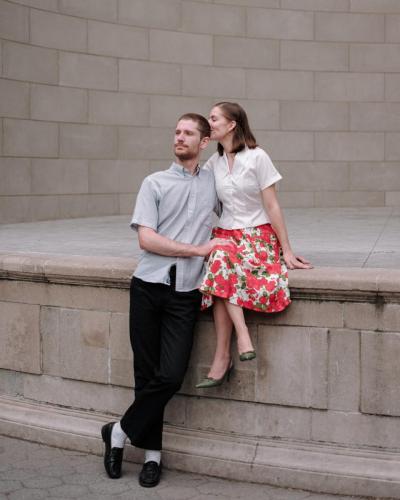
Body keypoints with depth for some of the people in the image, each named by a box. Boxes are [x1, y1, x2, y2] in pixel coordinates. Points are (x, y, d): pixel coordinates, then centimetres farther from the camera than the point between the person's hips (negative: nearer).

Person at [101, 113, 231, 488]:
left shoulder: (214, 182, 13)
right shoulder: (155, 183, 6)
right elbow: (146, 239, -5)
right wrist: (199, 249, -7)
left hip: (185, 292, 1)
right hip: (149, 286, -1)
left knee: (171, 375, -10)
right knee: (146, 372, 3)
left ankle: (120, 432, 11)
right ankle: (152, 451, 18)